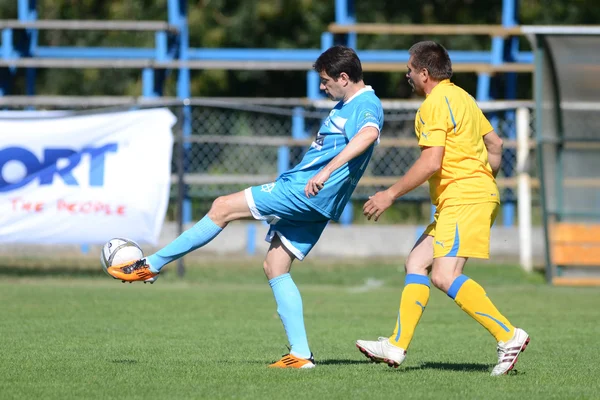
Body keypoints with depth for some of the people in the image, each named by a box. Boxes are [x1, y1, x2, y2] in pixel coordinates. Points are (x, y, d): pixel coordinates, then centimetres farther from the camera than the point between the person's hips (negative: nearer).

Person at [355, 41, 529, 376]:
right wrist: (485, 181, 35)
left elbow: (431, 163, -19)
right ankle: (397, 346, 9)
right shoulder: (461, 97, 19)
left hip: (463, 198, -11)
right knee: (416, 263, 10)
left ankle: (509, 336, -21)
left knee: (444, 276, -19)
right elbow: (495, 145, 24)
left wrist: (391, 194, -13)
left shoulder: (435, 104, -11)